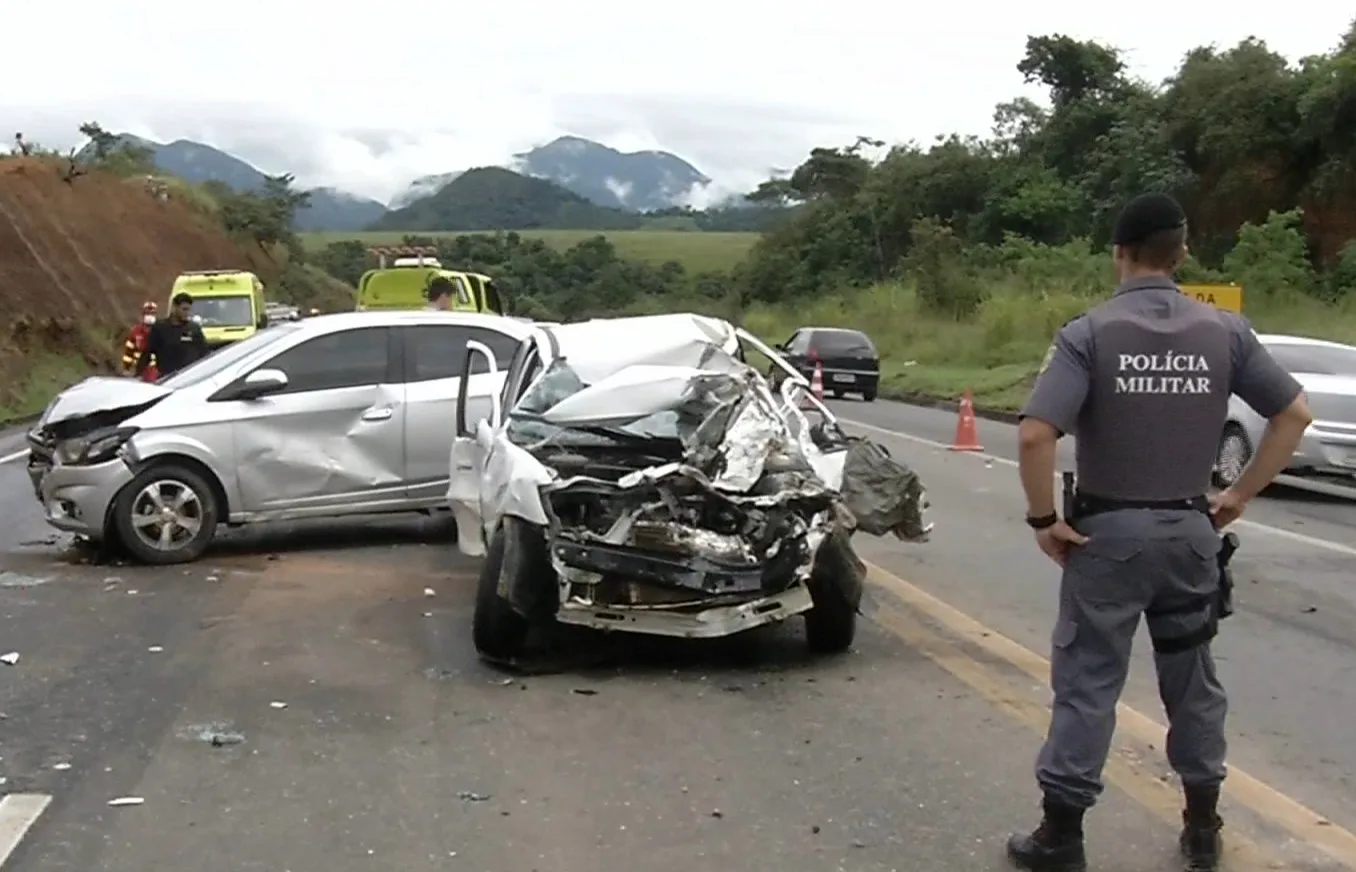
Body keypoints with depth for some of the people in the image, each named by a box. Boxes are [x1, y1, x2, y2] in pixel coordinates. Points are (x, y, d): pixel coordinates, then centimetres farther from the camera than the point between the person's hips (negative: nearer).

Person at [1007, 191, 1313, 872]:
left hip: (1109, 530, -3)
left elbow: (1035, 435, -22)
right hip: (1191, 529, 4)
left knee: (1087, 682, 3)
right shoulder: (1225, 331, 0)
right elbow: (1295, 413, 4)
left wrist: (1044, 518, -10)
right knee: (1192, 677, 16)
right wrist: (1240, 495, 9)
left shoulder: (1089, 332, -12)